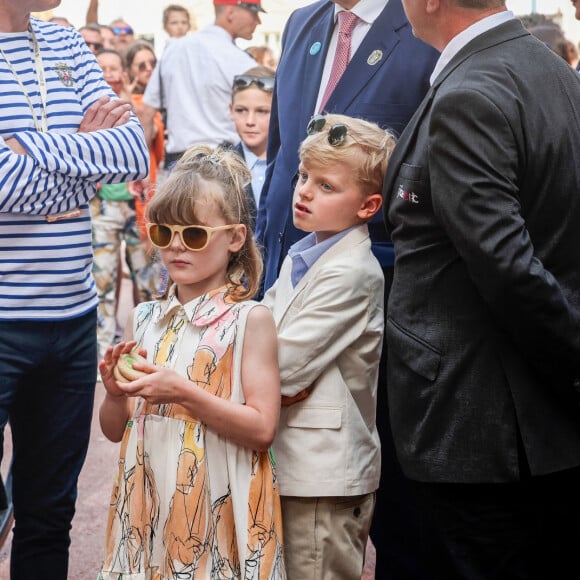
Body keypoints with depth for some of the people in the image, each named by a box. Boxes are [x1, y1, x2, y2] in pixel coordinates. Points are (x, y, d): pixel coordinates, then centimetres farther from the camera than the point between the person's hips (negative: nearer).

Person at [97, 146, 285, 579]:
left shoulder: (249, 320, -8)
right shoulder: (145, 319, 6)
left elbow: (262, 429, -14)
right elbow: (115, 430, 12)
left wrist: (183, 392, -21)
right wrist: (117, 395, -9)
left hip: (218, 507, -4)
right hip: (150, 502, 4)